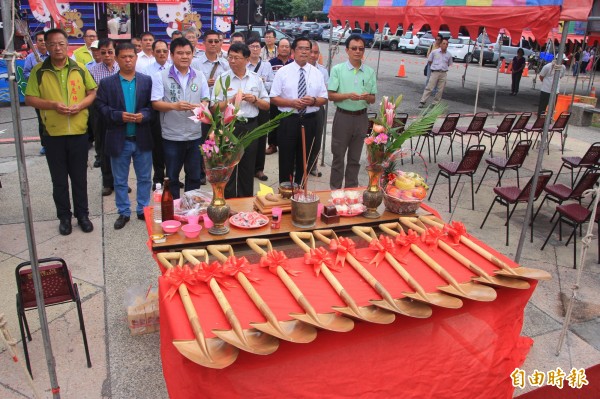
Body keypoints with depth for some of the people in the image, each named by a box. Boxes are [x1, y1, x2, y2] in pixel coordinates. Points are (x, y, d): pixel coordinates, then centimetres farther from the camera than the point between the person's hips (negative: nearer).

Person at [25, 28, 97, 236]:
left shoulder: (79, 68, 3)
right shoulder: (39, 71, -1)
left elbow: (92, 92, 8)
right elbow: (29, 98, -1)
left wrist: (81, 105, -11)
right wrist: (52, 105, -17)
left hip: (78, 132, 1)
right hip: (53, 134, 0)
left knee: (79, 178, 11)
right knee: (59, 180, 9)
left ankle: (82, 214, 25)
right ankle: (64, 217, 23)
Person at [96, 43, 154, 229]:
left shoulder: (147, 80, 3)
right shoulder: (106, 83, 1)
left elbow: (153, 104, -1)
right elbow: (101, 107, -4)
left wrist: (144, 115, -19)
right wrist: (119, 116, -19)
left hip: (142, 139, 0)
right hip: (118, 140, 0)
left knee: (145, 178, 10)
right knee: (120, 181, 10)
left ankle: (143, 210, 26)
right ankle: (124, 212, 23)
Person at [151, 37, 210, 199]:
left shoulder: (199, 76, 7)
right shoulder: (160, 77, -2)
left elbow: (206, 100, 8)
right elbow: (156, 103, -7)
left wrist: (200, 106, -15)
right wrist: (174, 106, -24)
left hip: (195, 135, 3)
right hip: (172, 136, -2)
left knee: (194, 175, 12)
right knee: (172, 176, 10)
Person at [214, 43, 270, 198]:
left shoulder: (256, 78, 6)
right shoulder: (222, 79, -2)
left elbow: (267, 105, 9)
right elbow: (215, 108, -6)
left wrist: (254, 100, -10)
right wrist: (233, 100, -19)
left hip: (250, 127, 3)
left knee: (248, 169, 12)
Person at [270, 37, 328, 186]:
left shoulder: (317, 73, 6)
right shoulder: (282, 72, -2)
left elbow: (324, 98, 7)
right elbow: (274, 98, -3)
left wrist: (313, 101, -14)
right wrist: (293, 102, -18)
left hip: (309, 120, 3)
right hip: (288, 120, -2)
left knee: (305, 159, 12)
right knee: (286, 159, 4)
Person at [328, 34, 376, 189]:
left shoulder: (370, 72, 5)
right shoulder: (337, 69, -3)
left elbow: (373, 99, 8)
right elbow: (331, 95, -6)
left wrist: (367, 97, -15)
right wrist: (348, 95, -22)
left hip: (361, 117, 3)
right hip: (343, 117, -3)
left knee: (355, 157, 12)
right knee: (338, 156, 5)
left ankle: (352, 189, 23)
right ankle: (335, 188, 16)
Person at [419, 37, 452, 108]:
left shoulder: (449, 54, 6)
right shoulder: (434, 52, 0)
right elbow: (429, 61, 11)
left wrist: (444, 68, 14)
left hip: (443, 73, 3)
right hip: (435, 72, -3)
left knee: (440, 90, 2)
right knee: (429, 88, -7)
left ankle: (435, 103, 11)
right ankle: (422, 102, -5)